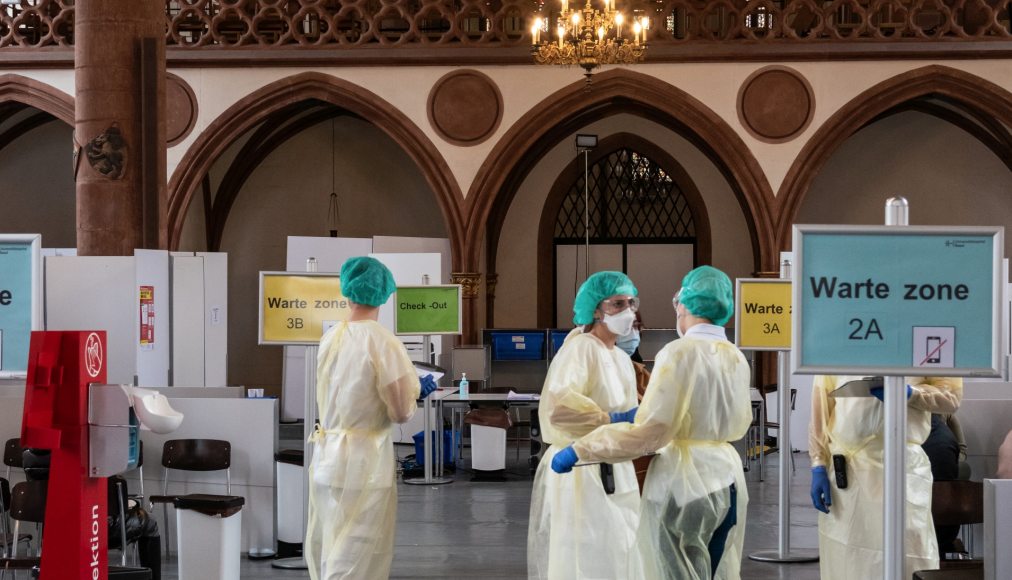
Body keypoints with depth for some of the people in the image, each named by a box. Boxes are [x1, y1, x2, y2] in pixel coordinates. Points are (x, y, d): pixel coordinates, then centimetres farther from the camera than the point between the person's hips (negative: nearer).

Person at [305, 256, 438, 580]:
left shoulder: (331, 339, 3)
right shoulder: (383, 343, -14)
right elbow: (402, 412, -10)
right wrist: (415, 391, 11)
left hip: (327, 456, 6)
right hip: (364, 461, -6)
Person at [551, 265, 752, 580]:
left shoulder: (680, 352, -12)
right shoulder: (736, 357, 9)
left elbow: (650, 430, -18)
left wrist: (580, 450, -13)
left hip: (684, 479, -7)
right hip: (728, 477, 7)